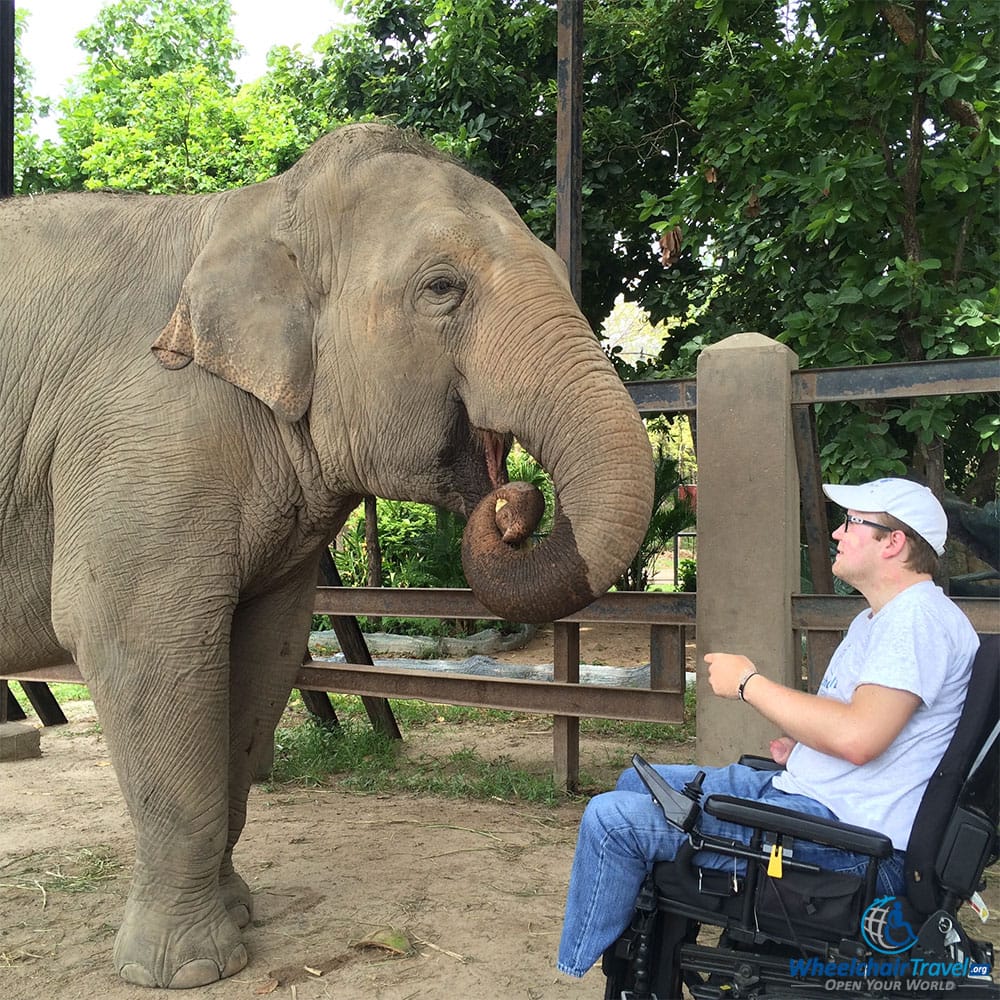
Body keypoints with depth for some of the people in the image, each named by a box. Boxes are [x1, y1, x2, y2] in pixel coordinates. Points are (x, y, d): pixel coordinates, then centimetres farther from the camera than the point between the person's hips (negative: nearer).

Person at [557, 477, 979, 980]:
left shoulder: (919, 616, -17)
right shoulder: (874, 619, 18)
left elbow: (858, 737, -28)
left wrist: (748, 682, -16)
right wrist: (802, 745, 9)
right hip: (801, 789, 11)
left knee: (611, 818, -17)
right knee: (637, 783, 19)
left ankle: (573, 971, 3)